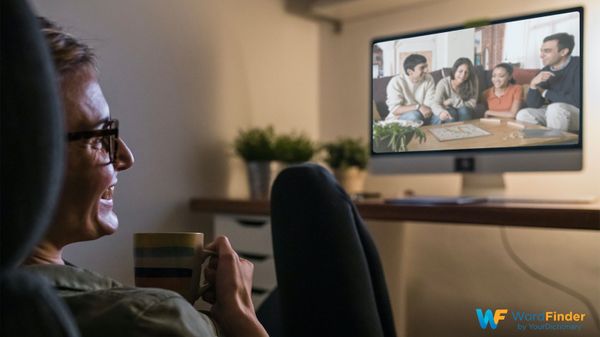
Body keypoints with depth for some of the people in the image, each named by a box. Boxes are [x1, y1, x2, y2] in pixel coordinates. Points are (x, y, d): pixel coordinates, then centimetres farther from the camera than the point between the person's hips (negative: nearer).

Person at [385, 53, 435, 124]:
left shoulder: (429, 80, -2)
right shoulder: (396, 82, -13)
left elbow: (430, 105, -9)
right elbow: (395, 110, -20)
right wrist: (418, 107, -29)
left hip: (422, 117, 4)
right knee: (414, 115, -35)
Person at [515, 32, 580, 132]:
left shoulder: (578, 65, -16)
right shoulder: (545, 71, 2)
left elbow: (577, 100, -24)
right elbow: (533, 105, 0)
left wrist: (545, 93, -10)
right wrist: (533, 84, -20)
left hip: (578, 113, -6)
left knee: (555, 108, -33)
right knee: (523, 114, -13)